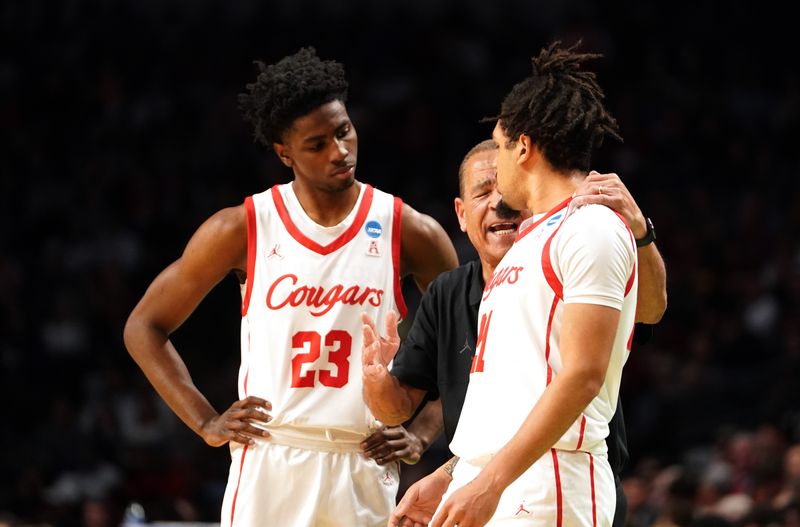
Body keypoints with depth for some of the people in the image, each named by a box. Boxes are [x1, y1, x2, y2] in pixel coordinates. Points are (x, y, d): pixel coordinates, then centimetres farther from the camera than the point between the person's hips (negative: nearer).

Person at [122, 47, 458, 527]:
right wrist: (206, 423, 0)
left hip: (365, 469, 1)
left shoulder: (407, 230, 1)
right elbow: (144, 328, 8)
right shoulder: (242, 230, 0)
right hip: (269, 464, -1)